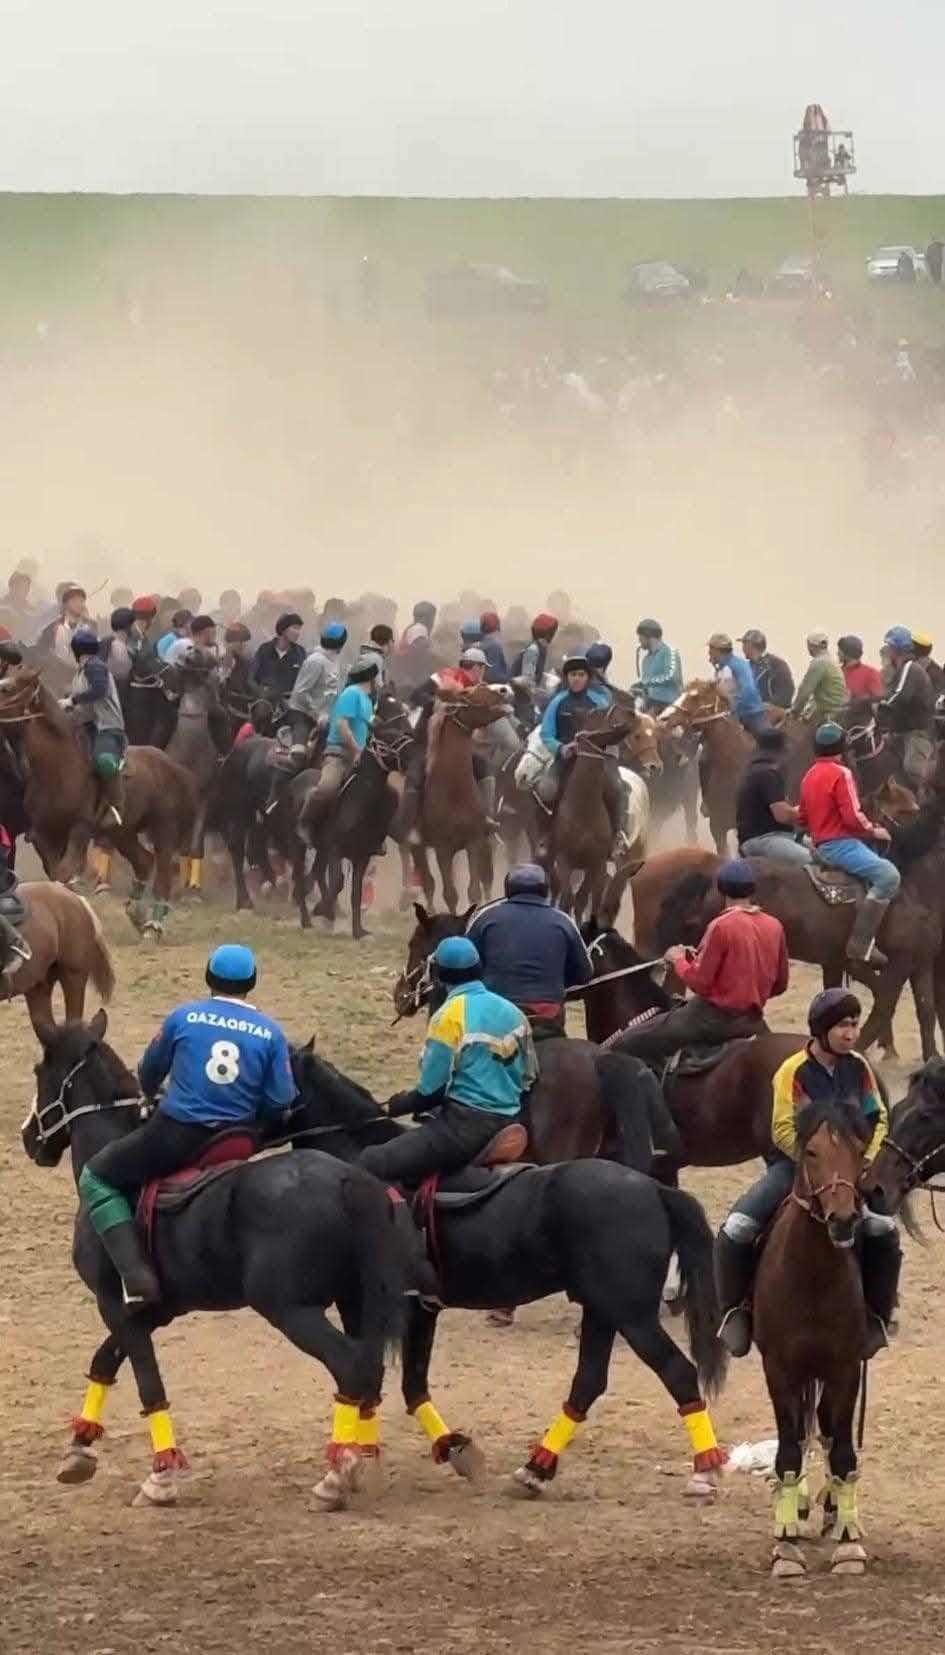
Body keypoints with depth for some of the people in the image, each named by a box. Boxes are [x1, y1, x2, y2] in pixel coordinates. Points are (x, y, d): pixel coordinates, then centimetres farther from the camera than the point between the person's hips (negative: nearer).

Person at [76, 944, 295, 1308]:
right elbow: (280, 1103, -2)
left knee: (96, 1178, 12)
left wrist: (151, 1095, 36)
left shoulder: (185, 1016, -3)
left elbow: (149, 1073, 12)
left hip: (175, 1134, -3)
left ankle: (136, 1276, -7)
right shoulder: (270, 1033, -1)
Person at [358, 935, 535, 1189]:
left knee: (369, 1164, -10)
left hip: (466, 1125, -8)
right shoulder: (511, 1012, 10)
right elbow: (527, 1077, 17)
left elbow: (431, 1090, -11)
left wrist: (398, 1104, 8)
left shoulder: (451, 1016, -11)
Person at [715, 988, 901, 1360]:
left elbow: (878, 1120, 7)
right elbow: (784, 1131, -14)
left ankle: (877, 1315, 0)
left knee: (885, 1232, -21)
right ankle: (735, 1310, -4)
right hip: (794, 1164, -3)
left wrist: (867, 1159, -11)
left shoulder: (858, 1069, 1)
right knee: (737, 1229, -25)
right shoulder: (793, 1072, -11)